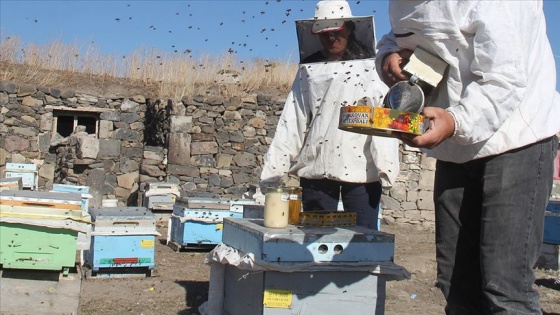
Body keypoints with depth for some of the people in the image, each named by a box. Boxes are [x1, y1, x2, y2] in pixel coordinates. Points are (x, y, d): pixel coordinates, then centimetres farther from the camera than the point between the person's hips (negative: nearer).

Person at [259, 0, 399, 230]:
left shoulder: (368, 68, 3)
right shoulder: (308, 70, 12)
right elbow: (291, 122, 8)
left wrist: (386, 168, -16)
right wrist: (275, 170, 2)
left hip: (360, 169, -3)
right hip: (315, 168, 3)